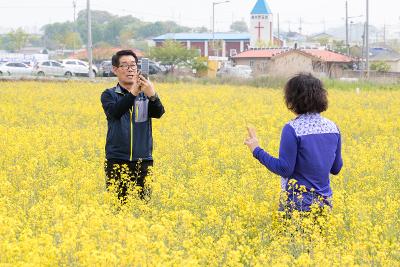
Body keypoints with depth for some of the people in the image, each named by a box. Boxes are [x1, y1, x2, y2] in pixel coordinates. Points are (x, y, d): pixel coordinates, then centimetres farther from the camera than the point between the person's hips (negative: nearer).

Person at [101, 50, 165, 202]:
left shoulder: (146, 93, 9)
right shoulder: (109, 95, 5)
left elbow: (158, 113, -10)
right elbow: (115, 112, -16)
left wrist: (152, 95, -31)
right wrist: (133, 93, -30)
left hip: (143, 160, 2)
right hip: (117, 160, -2)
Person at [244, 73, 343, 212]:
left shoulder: (292, 129, -15)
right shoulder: (332, 127, 5)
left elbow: (284, 169, -15)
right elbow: (336, 168, 12)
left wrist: (257, 150, -7)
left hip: (299, 204, -6)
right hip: (324, 203, 6)